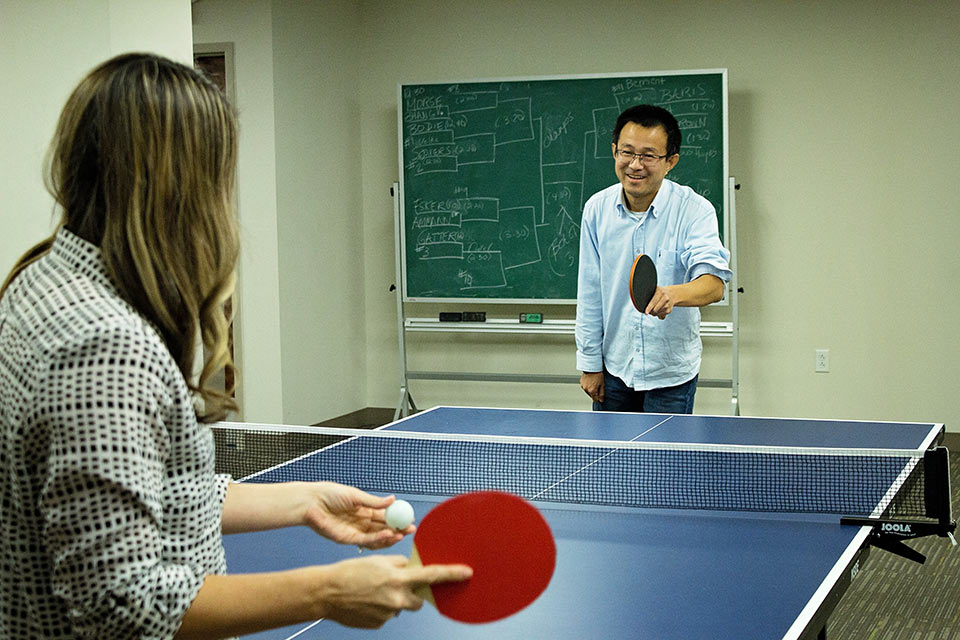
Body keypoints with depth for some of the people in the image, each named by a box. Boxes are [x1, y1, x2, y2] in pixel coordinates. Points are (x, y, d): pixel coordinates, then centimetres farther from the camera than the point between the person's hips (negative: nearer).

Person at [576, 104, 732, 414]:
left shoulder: (695, 210, -15)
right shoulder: (597, 208, -4)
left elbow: (714, 282, -28)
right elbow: (590, 292, 3)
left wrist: (674, 294, -50)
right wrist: (590, 364, 3)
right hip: (614, 369, 3)